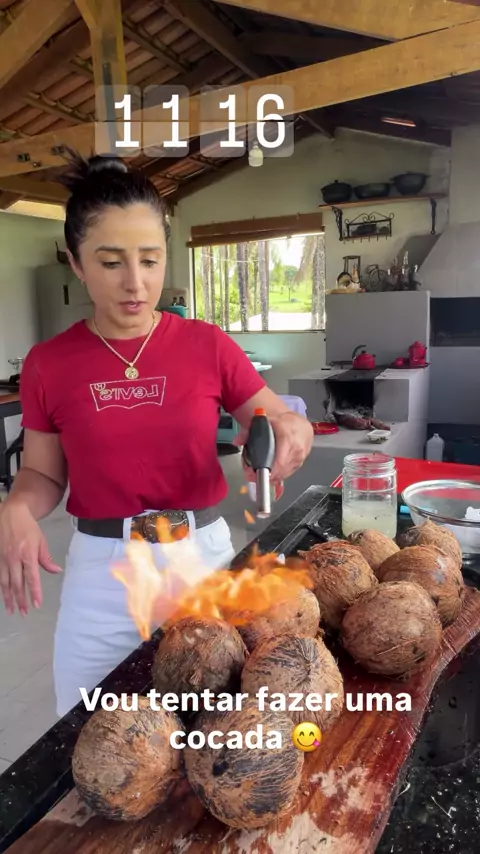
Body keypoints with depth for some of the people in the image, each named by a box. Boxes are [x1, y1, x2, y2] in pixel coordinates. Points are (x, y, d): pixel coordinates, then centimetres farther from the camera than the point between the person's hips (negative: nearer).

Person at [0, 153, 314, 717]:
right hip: (101, 572, 1)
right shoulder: (48, 365, -5)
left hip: (203, 556, 0)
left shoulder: (210, 346, -7)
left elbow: (277, 425, 1)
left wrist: (290, 430, -22)